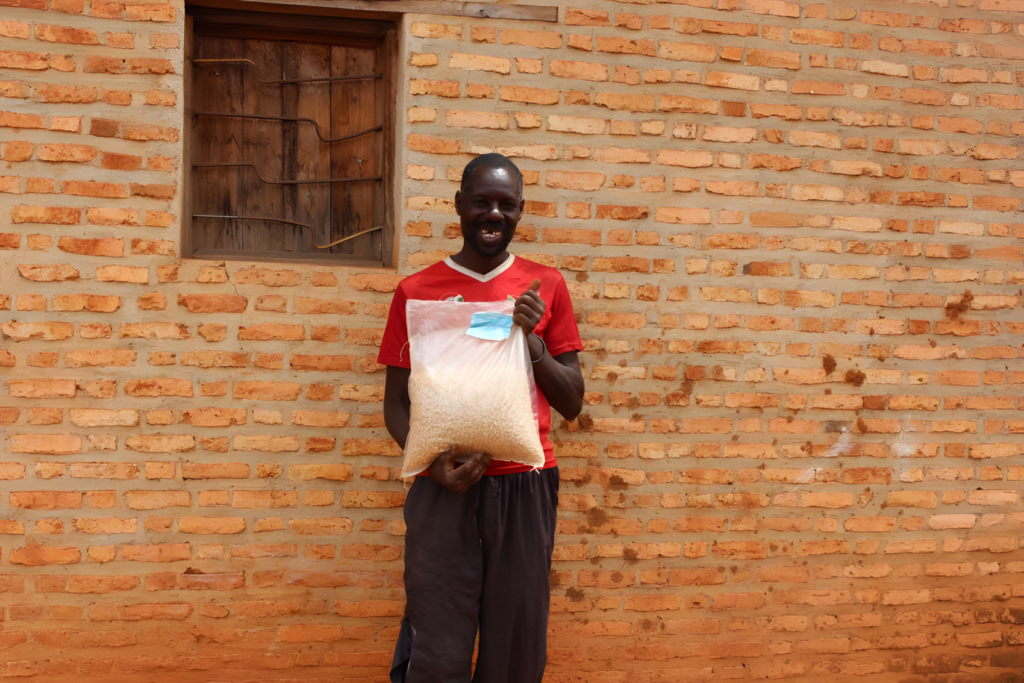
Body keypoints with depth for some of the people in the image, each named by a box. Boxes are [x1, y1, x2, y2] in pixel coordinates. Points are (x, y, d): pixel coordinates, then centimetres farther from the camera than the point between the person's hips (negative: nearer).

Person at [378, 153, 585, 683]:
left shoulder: (546, 287, 9)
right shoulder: (416, 291, 6)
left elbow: (571, 403, 9)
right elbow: (395, 403, 7)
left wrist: (531, 338, -7)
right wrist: (433, 460, -11)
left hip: (525, 486, 1)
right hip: (444, 489, -1)